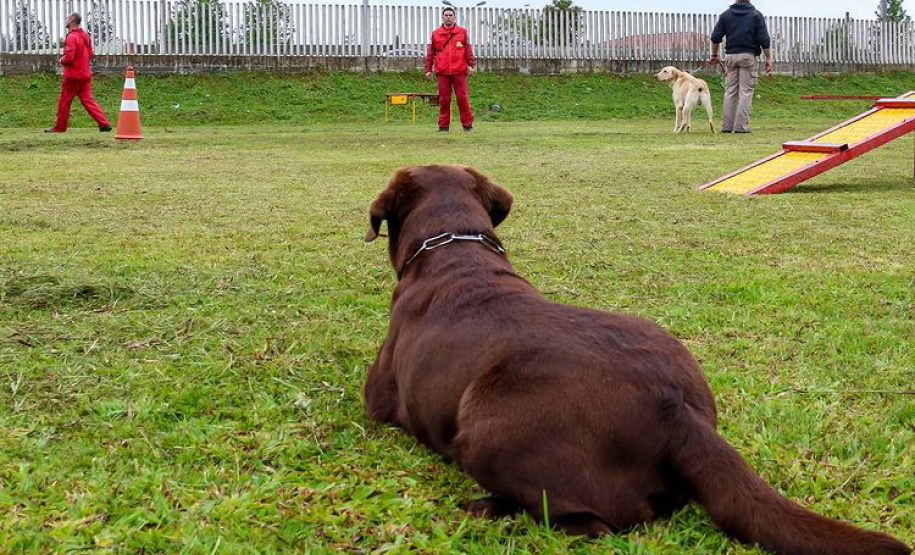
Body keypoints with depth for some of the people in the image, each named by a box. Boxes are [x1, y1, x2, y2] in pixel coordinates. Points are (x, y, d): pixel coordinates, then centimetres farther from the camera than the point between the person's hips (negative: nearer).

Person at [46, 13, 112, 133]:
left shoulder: (72, 37, -17)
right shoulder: (85, 35, 10)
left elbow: (69, 57, -22)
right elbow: (90, 54, 17)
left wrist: (62, 61, -3)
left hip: (73, 75, -8)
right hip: (85, 74, 8)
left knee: (64, 101, 4)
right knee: (88, 100, 7)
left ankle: (59, 127, 13)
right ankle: (105, 124, -3)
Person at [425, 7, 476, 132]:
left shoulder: (462, 32, 9)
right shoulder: (435, 34, 11)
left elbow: (468, 50, 8)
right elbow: (430, 53, 12)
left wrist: (471, 64, -1)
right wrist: (428, 69, 8)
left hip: (459, 71, -1)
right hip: (442, 72, 1)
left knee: (462, 97, -3)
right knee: (444, 99, 3)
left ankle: (467, 124, 4)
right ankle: (443, 125, 9)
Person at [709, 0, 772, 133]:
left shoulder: (726, 15, 7)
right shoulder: (756, 15, 1)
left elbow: (715, 37, 7)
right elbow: (764, 40, -4)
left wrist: (714, 55, 19)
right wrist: (768, 59, 3)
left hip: (731, 56, 3)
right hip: (748, 57, -3)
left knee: (730, 91, 7)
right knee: (746, 92, -2)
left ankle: (727, 126, 4)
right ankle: (741, 126, -8)